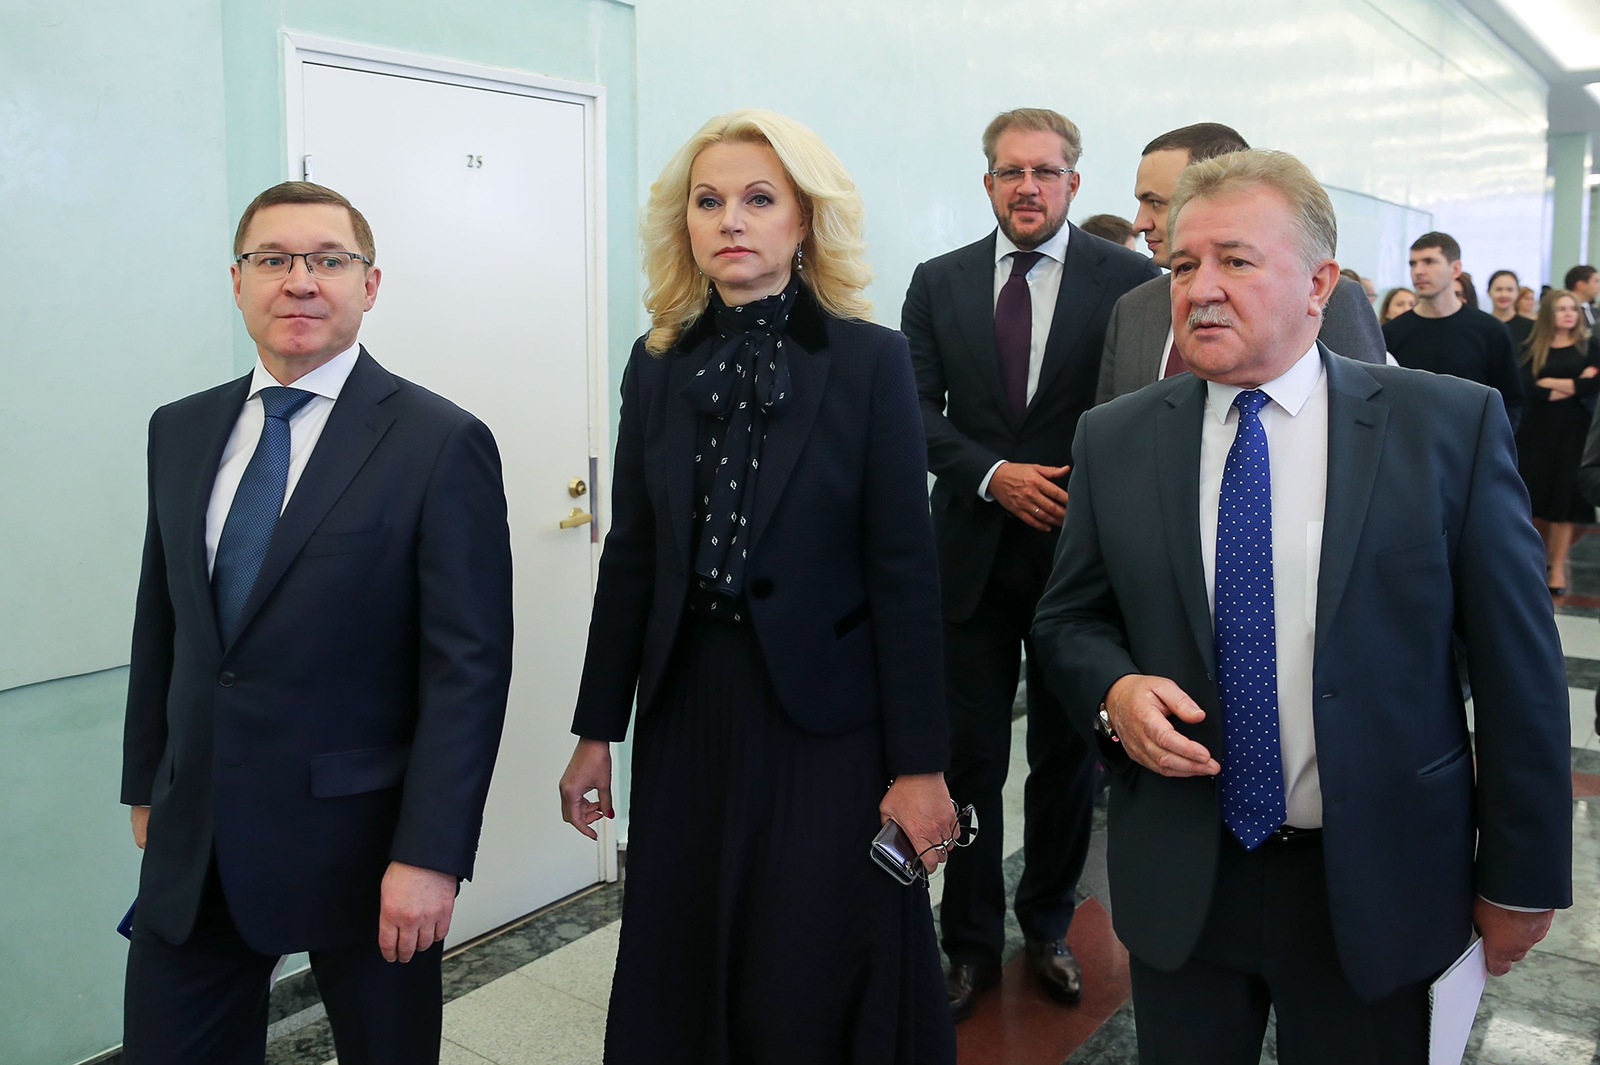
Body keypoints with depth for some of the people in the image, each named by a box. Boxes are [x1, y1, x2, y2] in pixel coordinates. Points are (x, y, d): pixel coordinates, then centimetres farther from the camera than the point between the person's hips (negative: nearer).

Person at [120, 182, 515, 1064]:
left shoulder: (442, 444, -12)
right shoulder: (180, 431, 6)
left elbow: (470, 663, -15)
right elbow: (160, 618, 13)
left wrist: (430, 855, -18)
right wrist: (147, 785, 16)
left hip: (358, 841, -4)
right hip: (192, 843, 5)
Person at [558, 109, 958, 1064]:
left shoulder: (871, 361, -7)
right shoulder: (660, 365, 4)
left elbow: (905, 573, -9)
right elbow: (631, 557, 6)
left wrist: (920, 765, -10)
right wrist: (598, 731, 7)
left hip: (825, 714, -3)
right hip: (688, 708, 4)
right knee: (683, 979, 16)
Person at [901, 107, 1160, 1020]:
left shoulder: (1128, 279, -3)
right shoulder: (939, 283, 5)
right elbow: (920, 407, 1)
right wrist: (994, 476, -13)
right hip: (973, 555, 2)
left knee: (1068, 755, 14)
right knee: (969, 757, 8)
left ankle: (1049, 925, 35)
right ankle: (973, 943, 26)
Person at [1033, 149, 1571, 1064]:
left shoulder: (1452, 426, -7)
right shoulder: (1114, 441, -1)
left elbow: (1517, 662, -4)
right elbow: (1071, 618, 8)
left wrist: (1522, 874, -1)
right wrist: (1115, 692, -14)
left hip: (1375, 887, -1)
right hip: (1178, 879, 2)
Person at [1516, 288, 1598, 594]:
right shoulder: (1533, 348, 4)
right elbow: (1527, 388, -11)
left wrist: (1553, 383, -12)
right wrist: (1575, 384, -13)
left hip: (1571, 430, -1)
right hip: (1537, 429, 1)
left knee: (1563, 494, -3)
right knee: (1538, 493, 6)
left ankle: (1559, 567, -2)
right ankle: (1543, 554, 23)